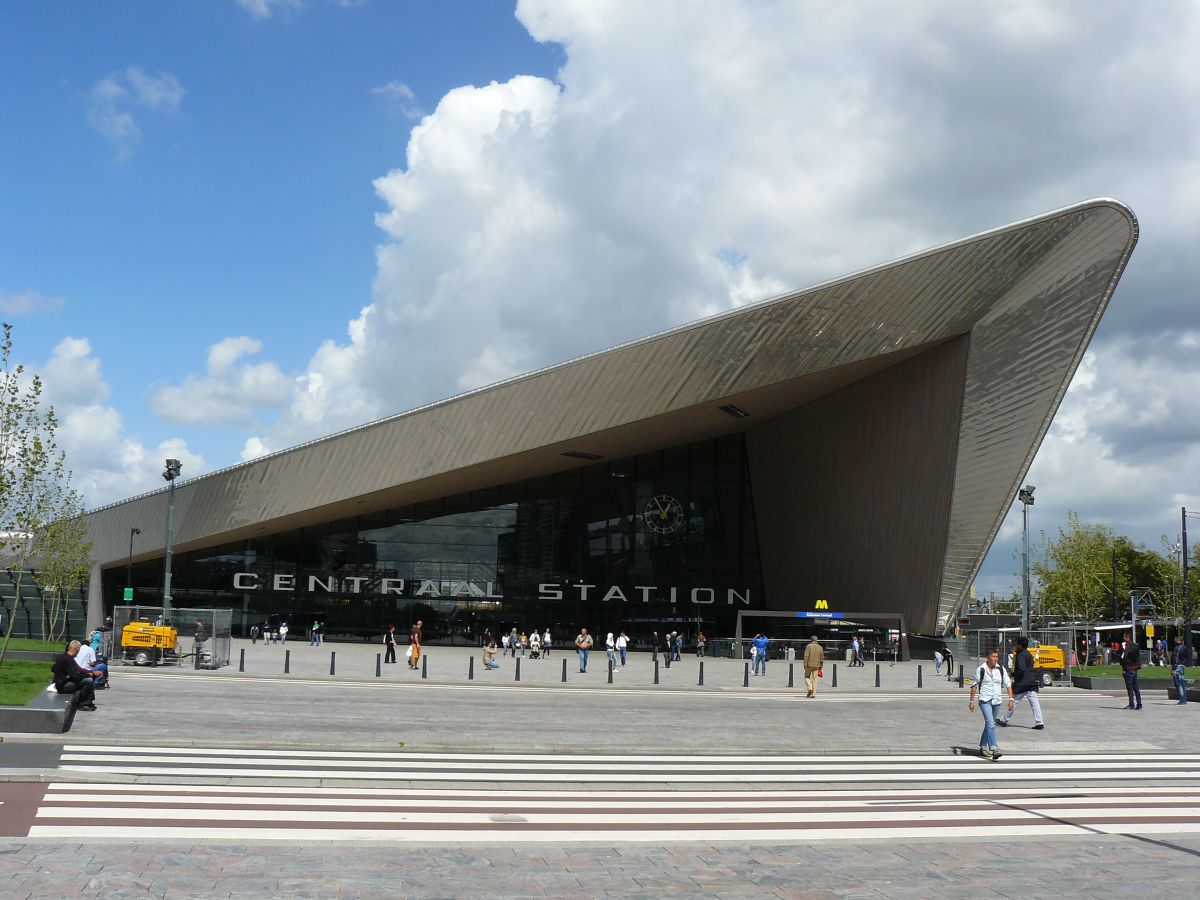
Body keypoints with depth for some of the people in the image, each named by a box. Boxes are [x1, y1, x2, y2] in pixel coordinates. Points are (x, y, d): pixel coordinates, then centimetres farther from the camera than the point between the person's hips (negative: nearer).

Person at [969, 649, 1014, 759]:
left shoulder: (1001, 669, 5)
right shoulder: (981, 669, -4)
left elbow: (1008, 684, 5)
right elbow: (974, 685, 2)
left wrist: (1010, 699, -5)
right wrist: (971, 701, 2)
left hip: (997, 701, 4)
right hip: (985, 700, -4)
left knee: (989, 724, 14)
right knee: (990, 724, -17)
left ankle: (983, 747, 27)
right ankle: (993, 749, -23)